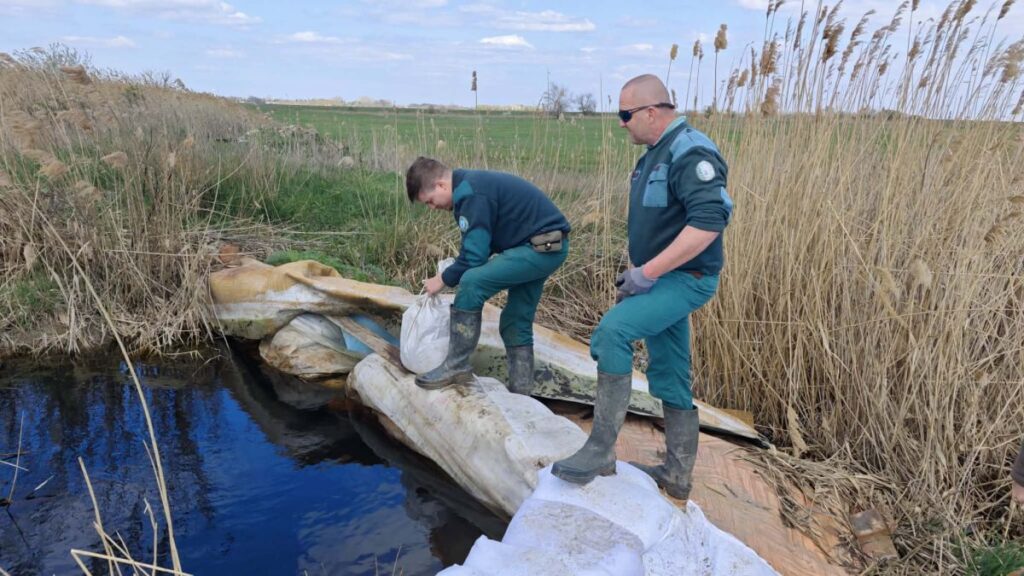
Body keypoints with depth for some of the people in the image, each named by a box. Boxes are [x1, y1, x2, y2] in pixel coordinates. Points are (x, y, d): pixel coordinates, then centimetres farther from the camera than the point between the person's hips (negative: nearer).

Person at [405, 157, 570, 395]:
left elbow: (474, 255, -19)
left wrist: (443, 279, -3)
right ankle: (520, 390, 21)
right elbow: (479, 246, 20)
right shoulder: (472, 184, 14)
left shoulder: (471, 194, -18)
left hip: (542, 247, -11)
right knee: (517, 323, 14)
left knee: (471, 283, -19)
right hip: (548, 247, 11)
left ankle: (456, 366, -9)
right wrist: (452, 274, 11)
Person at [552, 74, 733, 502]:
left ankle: (600, 451, -17)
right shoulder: (656, 153, 14)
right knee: (670, 379, 13)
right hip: (664, 279, 10)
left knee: (611, 330, -26)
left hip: (685, 279, -10)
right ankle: (676, 475, 26)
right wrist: (636, 272, 14)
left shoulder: (691, 154, -17)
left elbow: (708, 223, -29)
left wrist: (647, 272, -27)